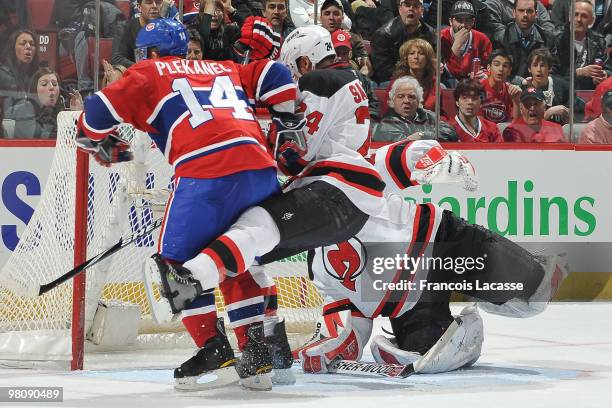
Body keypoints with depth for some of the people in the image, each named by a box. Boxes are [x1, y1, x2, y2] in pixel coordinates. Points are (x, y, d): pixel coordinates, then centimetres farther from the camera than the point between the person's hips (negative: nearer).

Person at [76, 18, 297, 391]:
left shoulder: (149, 73, 18)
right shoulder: (225, 69, 31)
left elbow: (99, 110, 9)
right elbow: (274, 75, 22)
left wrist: (102, 144, 28)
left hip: (205, 172, -6)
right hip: (260, 167, 6)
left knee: (176, 261, 7)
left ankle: (213, 350, 0)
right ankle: (259, 350, 12)